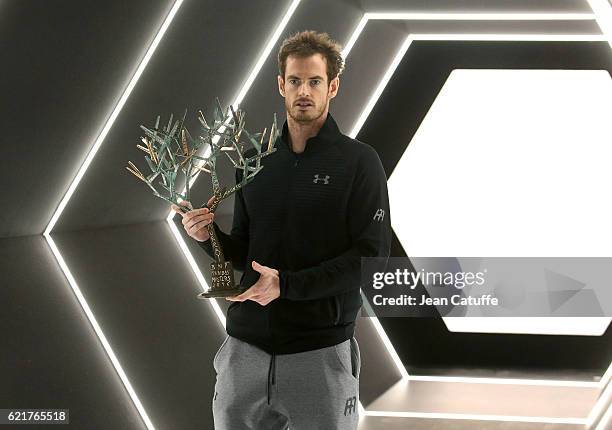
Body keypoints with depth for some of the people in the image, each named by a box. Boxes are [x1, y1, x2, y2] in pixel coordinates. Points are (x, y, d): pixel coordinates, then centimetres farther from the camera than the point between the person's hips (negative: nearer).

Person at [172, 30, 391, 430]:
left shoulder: (359, 161, -4)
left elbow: (372, 257, -11)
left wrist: (287, 284, -18)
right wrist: (210, 237, -4)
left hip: (320, 352, -4)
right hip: (245, 347, 4)